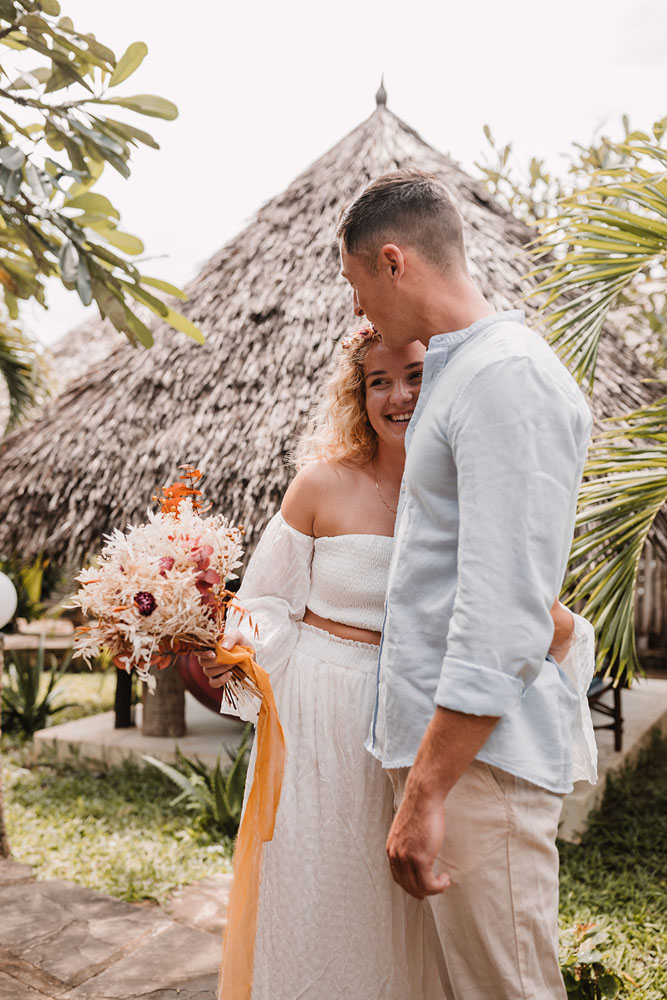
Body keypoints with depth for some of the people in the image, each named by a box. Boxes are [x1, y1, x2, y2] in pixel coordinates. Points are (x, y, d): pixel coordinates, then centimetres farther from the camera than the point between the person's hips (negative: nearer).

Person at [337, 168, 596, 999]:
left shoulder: (508, 378, -16)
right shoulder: (451, 372, 16)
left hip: (481, 753, -9)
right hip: (435, 735, 9)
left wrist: (426, 792, -21)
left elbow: (506, 618, -23)